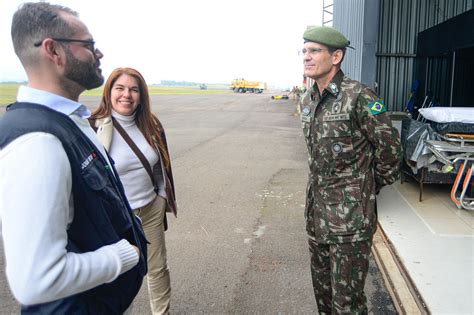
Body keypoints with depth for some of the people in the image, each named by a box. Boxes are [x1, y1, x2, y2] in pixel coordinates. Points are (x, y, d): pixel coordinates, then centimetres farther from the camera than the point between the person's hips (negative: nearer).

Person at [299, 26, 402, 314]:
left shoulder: (359, 96, -17)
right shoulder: (309, 99, 7)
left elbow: (389, 146, -10)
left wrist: (374, 185, 2)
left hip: (350, 214, -7)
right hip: (316, 206, 8)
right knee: (321, 281, 23)